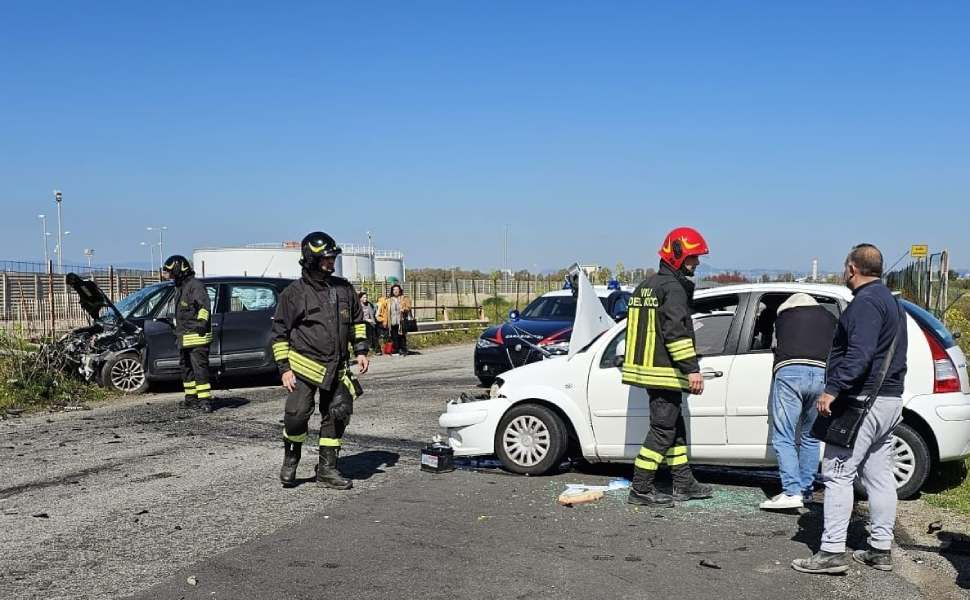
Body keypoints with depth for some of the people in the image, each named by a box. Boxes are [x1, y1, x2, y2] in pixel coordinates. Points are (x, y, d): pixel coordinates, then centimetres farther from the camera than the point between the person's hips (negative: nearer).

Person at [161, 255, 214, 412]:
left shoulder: (195, 285, -11)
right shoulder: (180, 287, 21)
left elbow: (204, 306, -23)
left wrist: (202, 322, -35)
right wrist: (177, 330, 32)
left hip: (197, 336, -10)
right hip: (184, 337, 10)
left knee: (200, 367, -13)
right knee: (186, 367, 15)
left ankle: (205, 399, -15)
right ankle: (191, 398, 24)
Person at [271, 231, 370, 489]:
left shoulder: (344, 288, 10)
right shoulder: (294, 293, -3)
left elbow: (357, 321, 22)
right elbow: (280, 334, 0)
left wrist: (361, 351, 11)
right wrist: (284, 368, -6)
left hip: (336, 369, 5)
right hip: (304, 366, -5)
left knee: (338, 414, 3)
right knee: (297, 415, -12)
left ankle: (327, 468, 16)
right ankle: (290, 460, 16)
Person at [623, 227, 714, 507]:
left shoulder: (646, 286, 18)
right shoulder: (674, 287, -13)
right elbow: (677, 331, -22)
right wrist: (692, 369, -21)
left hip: (646, 367, 10)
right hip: (665, 371, -10)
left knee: (675, 425, 17)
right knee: (663, 429, -5)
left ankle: (684, 484, 24)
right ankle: (640, 490, -3)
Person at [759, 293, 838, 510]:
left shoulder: (783, 315, 26)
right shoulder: (830, 318, 30)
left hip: (789, 371, -3)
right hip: (823, 374, 3)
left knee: (784, 437, -3)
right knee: (810, 437, 16)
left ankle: (792, 492, -12)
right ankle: (806, 490, 17)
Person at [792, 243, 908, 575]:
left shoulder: (866, 302, -14)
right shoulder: (890, 301, 19)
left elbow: (860, 354, -26)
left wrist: (832, 389, -28)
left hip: (862, 400, -10)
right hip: (890, 399, 10)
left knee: (838, 474, -9)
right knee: (879, 476, 13)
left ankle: (832, 551, -10)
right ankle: (880, 549, 18)